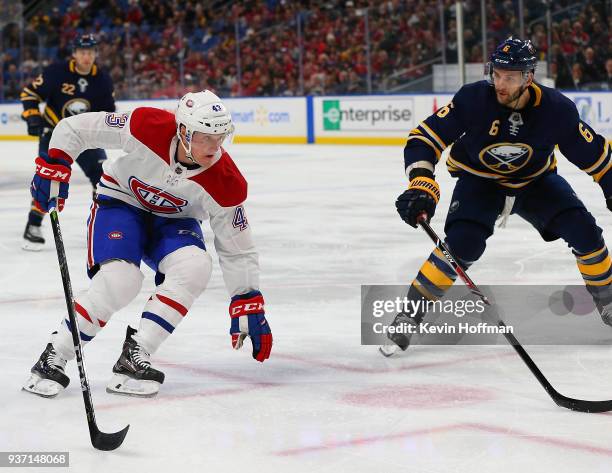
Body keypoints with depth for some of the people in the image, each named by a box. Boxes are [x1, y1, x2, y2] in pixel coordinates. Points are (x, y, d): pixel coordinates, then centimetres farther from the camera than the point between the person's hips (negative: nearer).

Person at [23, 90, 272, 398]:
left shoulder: (226, 184, -25)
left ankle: (134, 357, -22)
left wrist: (249, 306, -15)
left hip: (173, 220, 2)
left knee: (195, 267, -28)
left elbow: (237, 250, -14)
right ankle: (53, 359, -13)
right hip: (121, 202, -2)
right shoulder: (149, 127, -31)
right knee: (120, 279, -27)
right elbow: (74, 128, -20)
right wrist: (54, 165, -28)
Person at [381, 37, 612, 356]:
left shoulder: (556, 108, -24)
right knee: (463, 243, -26)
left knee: (583, 230, -13)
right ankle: (412, 311, -11)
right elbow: (424, 138, -28)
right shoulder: (473, 99, -28)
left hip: (536, 180, 2)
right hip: (479, 179, -2)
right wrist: (421, 187, -41)